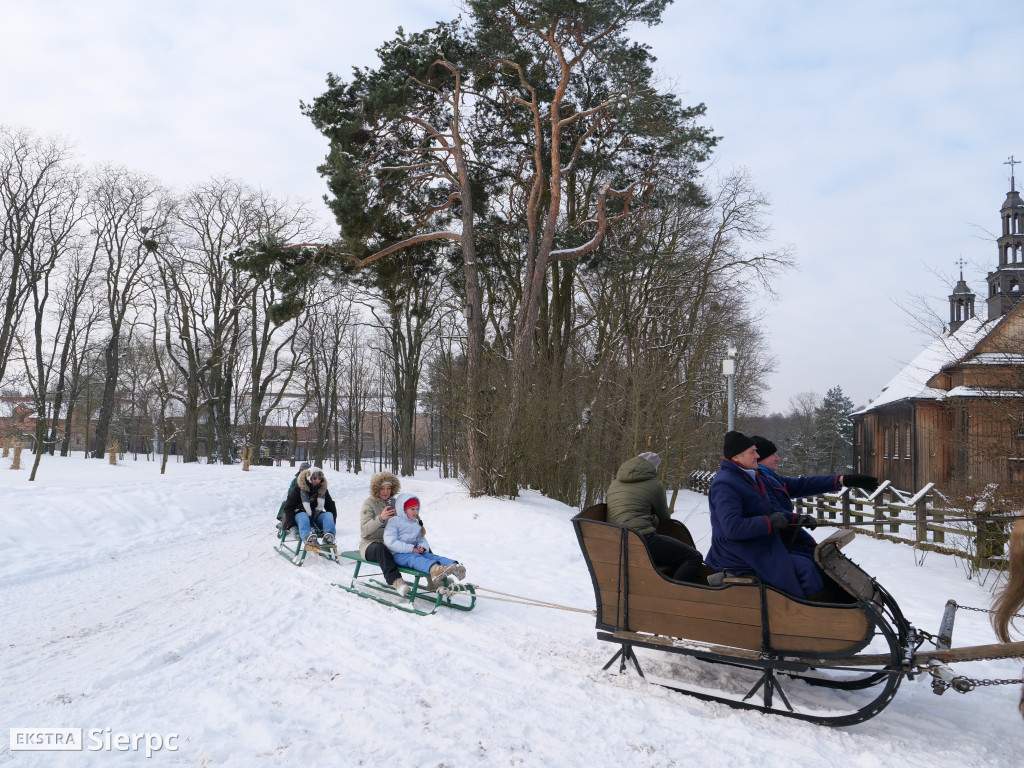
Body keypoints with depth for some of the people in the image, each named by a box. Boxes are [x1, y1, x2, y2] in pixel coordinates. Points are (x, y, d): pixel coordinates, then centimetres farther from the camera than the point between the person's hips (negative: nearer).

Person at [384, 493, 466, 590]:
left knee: (431, 556, -22)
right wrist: (410, 549, -18)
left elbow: (422, 539, 21)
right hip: (398, 554, -6)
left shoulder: (417, 524, 22)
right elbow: (390, 542, -13)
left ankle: (454, 565, -50)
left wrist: (422, 547, -6)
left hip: (414, 552, 6)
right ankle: (433, 569, -70)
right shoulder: (394, 521, -1)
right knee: (414, 558, -37)